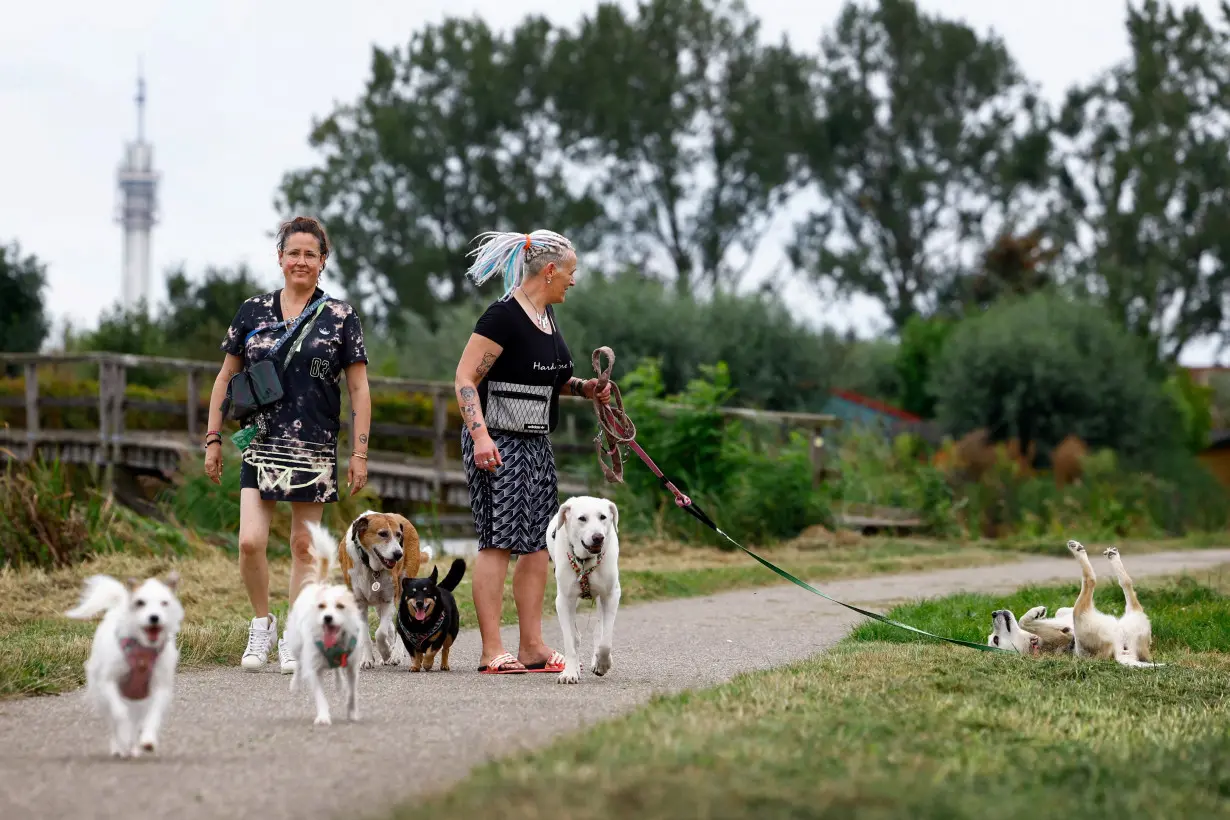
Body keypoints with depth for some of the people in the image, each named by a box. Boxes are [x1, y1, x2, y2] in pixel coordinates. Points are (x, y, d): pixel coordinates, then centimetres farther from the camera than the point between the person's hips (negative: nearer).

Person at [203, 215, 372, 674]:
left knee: (303, 545, 4)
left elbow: (359, 388, 4)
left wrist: (360, 453, -1)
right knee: (250, 542, -10)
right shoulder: (254, 312, 7)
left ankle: (293, 638, 14)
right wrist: (213, 439, 9)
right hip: (261, 443, 1)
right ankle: (262, 623, 12)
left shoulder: (339, 317, 2)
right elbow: (225, 378, 14)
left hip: (315, 447, -1)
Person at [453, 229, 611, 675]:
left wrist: (585, 387, 9)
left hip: (535, 443, 9)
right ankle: (492, 651, -8)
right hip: (497, 443, -9)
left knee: (538, 541, 8)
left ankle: (532, 646, 13)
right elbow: (464, 378, -17)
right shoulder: (504, 316, -15)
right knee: (499, 539, -9)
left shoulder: (546, 312, 14)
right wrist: (480, 434, -28)